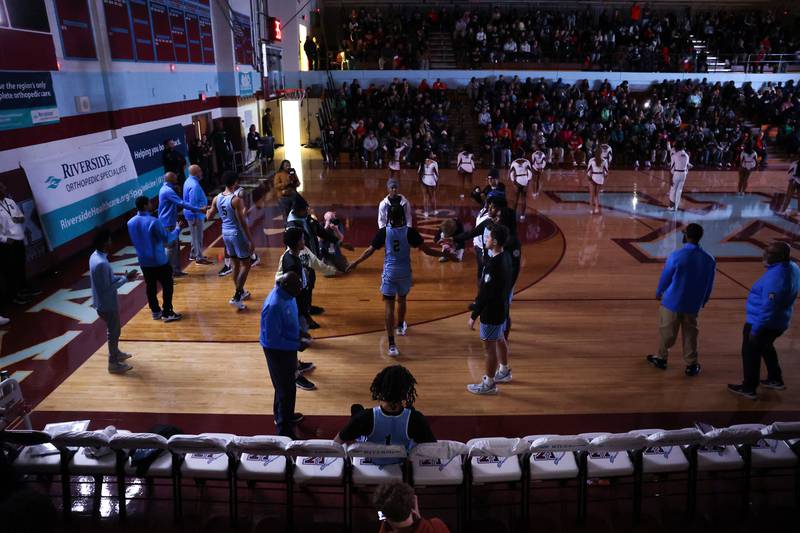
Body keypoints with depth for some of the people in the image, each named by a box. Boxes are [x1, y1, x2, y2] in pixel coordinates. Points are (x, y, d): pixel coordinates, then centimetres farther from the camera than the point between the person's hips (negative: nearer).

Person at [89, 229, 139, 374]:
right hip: (107, 304, -10)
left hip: (104, 302, 10)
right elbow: (108, 288, -27)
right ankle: (113, 363, 21)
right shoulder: (101, 263, -31)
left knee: (114, 330, 26)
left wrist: (124, 277, 4)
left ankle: (116, 353, 45)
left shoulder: (96, 256, 1)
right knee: (114, 332, 7)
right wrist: (125, 279, -20)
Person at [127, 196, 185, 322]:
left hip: (143, 261, 7)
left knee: (150, 286, 16)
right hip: (159, 261, -6)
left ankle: (155, 311, 25)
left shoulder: (130, 223, 1)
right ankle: (167, 313, 6)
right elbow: (167, 238, -17)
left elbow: (134, 242, 14)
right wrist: (178, 228, -3)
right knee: (167, 285, 5)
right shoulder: (154, 221, -21)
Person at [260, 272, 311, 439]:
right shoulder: (274, 306, -33)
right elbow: (273, 339, -28)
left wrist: (300, 334, 2)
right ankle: (284, 429, 20)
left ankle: (281, 415, 47)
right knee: (287, 390, 4)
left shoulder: (287, 295, -5)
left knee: (284, 385, 26)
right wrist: (297, 346, -22)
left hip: (287, 347, 9)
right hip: (277, 351, -9)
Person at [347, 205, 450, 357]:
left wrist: (355, 263, 12)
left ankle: (392, 345, -11)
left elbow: (370, 251, -2)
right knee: (402, 300, 26)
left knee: (389, 307, -3)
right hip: (404, 272, 1)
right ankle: (400, 326, 52)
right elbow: (426, 250, -6)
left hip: (389, 272, -1)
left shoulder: (383, 232, -6)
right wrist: (444, 254, 8)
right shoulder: (410, 231, -7)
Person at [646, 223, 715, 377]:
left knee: (667, 331, 13)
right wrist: (703, 301, 22)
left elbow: (665, 277, -9)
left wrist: (659, 293, 10)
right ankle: (691, 365, 21)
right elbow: (709, 284, 5)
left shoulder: (676, 255, -20)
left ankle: (661, 358, 29)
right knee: (690, 334, 16)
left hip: (672, 301, -3)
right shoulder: (709, 259, -7)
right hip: (693, 304, 3)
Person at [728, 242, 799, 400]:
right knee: (766, 348, 29)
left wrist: (756, 328, -24)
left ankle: (749, 389, 19)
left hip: (762, 323, -9)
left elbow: (768, 308, -30)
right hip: (778, 322, 9)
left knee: (750, 353, 7)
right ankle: (776, 380, 43)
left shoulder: (776, 277, -32)